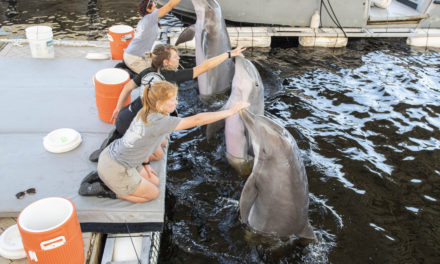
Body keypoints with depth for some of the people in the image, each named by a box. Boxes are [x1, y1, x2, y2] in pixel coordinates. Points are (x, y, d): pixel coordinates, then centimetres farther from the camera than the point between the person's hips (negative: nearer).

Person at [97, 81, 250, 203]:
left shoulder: (146, 112, -4)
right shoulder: (159, 122, -32)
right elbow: (197, 120, -35)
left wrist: (145, 163, 16)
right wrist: (230, 111, -31)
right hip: (115, 170, -8)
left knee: (154, 182, 22)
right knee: (152, 194, 12)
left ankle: (104, 178, 22)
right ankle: (109, 191, 10)